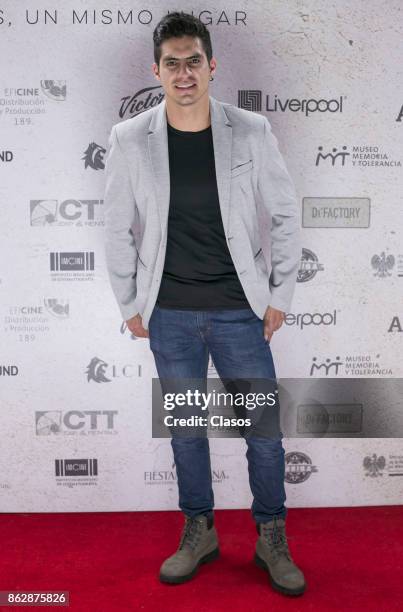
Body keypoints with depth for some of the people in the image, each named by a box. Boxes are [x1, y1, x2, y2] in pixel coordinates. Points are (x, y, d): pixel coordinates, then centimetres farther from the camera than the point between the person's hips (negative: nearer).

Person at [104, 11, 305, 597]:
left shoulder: (251, 132, -4)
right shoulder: (129, 140, -2)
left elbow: (285, 215, 2)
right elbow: (118, 231, 4)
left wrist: (279, 295, 0)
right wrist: (131, 305, 5)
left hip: (239, 310, 0)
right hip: (169, 316, 1)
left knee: (265, 430, 6)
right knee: (185, 429, 13)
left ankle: (272, 539, 30)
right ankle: (198, 532, 35)